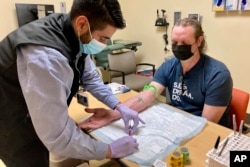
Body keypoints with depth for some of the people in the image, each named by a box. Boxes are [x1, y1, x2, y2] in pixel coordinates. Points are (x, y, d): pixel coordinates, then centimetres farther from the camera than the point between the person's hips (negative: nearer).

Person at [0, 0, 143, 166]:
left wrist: (120, 107, -6)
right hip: (14, 125, -7)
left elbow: (90, 77, 2)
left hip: (39, 116, 7)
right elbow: (59, 136, -36)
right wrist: (110, 150, -23)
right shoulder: (45, 58, -40)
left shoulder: (74, 35, -13)